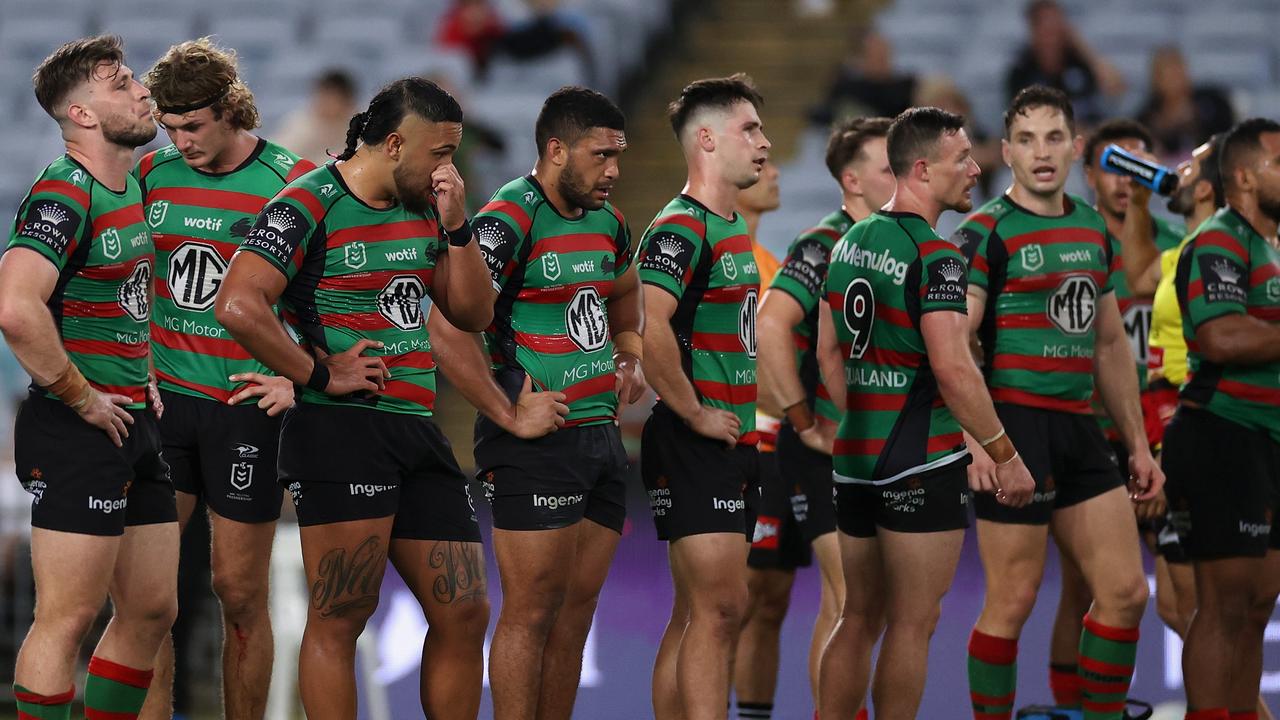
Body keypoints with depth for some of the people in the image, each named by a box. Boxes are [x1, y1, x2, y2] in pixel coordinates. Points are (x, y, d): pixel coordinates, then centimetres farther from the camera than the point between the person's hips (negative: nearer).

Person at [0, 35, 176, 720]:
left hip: (134, 426, 10)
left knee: (151, 612, 12)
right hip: (78, 432, -10)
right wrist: (81, 397, -21)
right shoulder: (63, 194, -16)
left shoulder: (129, 189, 14)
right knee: (67, 618, -8)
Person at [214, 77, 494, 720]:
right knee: (338, 619, -5)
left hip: (417, 430, 8)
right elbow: (237, 306, -19)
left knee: (464, 612, 7)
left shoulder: (422, 209, 15)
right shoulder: (308, 207, -9)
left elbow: (473, 314, 18)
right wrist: (320, 374, -14)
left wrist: (454, 226, 5)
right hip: (340, 428, -8)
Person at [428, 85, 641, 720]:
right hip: (537, 444, -8)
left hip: (601, 433, 8)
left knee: (577, 610, 10)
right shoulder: (508, 221, -14)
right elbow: (446, 327, -24)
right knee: (532, 613, -7)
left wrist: (631, 362, 17)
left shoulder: (607, 222, 13)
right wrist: (510, 416, -20)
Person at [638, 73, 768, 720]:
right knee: (717, 610, -12)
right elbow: (653, 330, -29)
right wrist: (697, 415, -21)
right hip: (697, 445, -10)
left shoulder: (734, 228, 17)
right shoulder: (681, 229, -14)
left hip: (733, 443, 10)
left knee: (698, 616, 9)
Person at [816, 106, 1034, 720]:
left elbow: (829, 352, 17)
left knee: (858, 618, 14)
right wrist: (1005, 454, -14)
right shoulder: (934, 256, -15)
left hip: (854, 457, 8)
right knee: (912, 624, -2)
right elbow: (952, 369, -21)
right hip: (923, 463, -8)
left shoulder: (850, 243, 10)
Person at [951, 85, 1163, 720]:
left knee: (1125, 591, 5)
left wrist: (1137, 442, 19)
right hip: (1015, 426, -7)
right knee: (1012, 601, -5)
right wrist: (977, 441, -24)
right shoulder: (986, 232, -7)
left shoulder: (1093, 230, 14)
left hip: (1078, 427, 7)